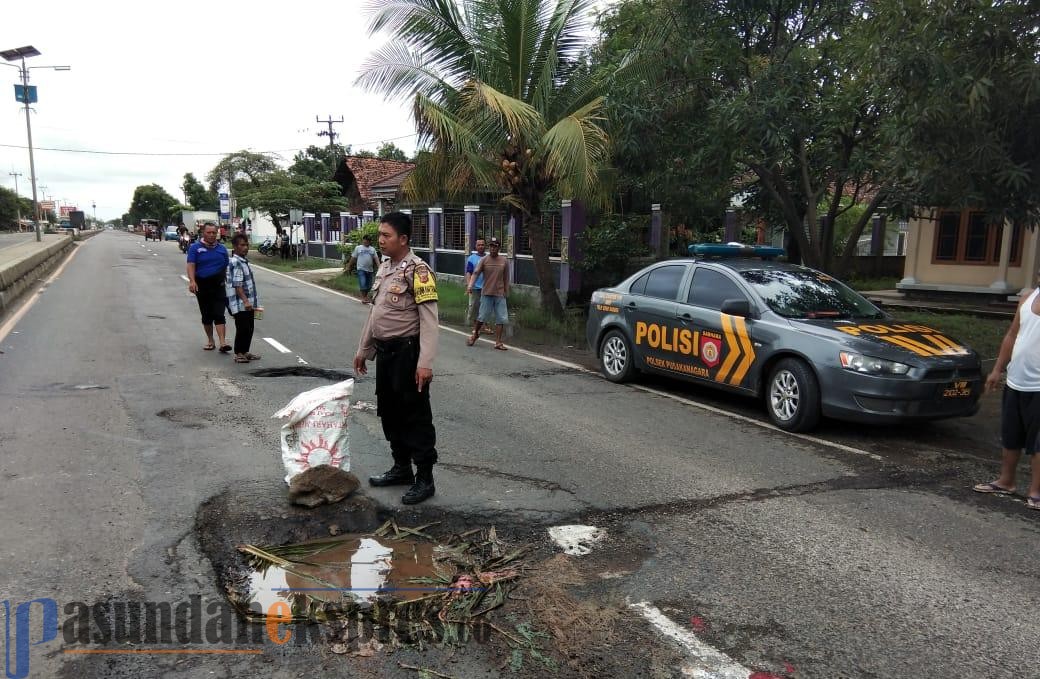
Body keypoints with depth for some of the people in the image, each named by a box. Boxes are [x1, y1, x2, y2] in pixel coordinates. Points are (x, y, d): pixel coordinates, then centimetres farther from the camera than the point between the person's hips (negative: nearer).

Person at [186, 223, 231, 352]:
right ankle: (210, 341, 21)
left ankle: (222, 343, -17)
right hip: (202, 287, 0)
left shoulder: (222, 249, 9)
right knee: (206, 316, 9)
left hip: (218, 286, 0)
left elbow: (226, 268, 14)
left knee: (219, 314, -9)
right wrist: (192, 281, -25)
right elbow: (191, 265, -10)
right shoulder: (195, 247, 1)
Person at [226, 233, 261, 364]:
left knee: (249, 329, 13)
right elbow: (237, 285, -22)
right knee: (242, 328, -3)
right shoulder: (235, 263, -16)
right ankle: (238, 354, 7)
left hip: (248, 304, 9)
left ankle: (245, 352, 23)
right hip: (240, 304, -9)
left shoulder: (244, 261, 14)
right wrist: (245, 301, -28)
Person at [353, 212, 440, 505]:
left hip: (407, 352, -8)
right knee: (390, 414, 17)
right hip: (384, 351, 8)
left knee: (415, 417, 1)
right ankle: (401, 468, 32)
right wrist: (363, 350, 20)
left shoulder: (418, 270, -15)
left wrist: (425, 362, -25)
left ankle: (424, 479, 11)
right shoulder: (384, 268, 11)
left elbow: (429, 319, -20)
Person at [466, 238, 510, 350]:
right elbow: (476, 272, -13)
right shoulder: (484, 260, -2)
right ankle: (475, 334, 28)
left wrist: (506, 293, 7)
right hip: (486, 293, -2)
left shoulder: (504, 261, 4)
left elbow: (506, 278, 9)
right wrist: (470, 284, -29)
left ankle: (498, 342, 4)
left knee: (501, 319, -1)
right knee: (482, 316, 2)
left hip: (500, 294, 2)